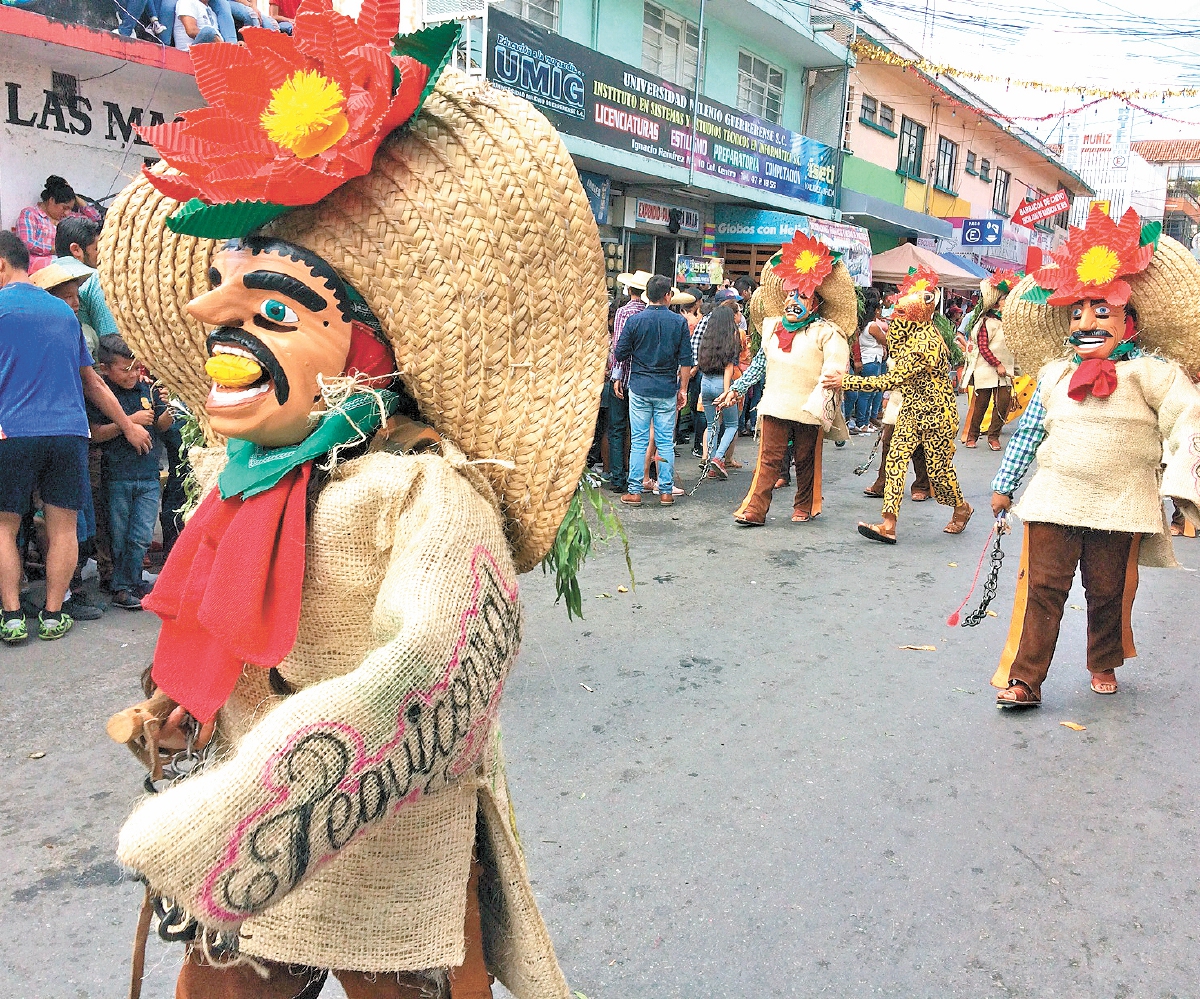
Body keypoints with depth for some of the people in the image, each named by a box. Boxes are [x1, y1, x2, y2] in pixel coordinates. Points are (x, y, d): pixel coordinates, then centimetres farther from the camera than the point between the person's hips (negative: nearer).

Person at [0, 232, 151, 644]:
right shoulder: (64, 311, 16)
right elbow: (92, 381, 20)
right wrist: (128, 425, 27)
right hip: (69, 431, 3)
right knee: (63, 527, 6)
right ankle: (52, 614, 8)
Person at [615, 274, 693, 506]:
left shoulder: (635, 321, -5)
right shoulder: (679, 322, -2)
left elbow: (620, 354, -2)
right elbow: (686, 360, -1)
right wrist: (683, 389, 8)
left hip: (639, 389, -1)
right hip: (667, 390, 1)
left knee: (639, 441, 4)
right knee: (666, 442, 7)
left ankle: (635, 491, 5)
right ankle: (666, 491, 11)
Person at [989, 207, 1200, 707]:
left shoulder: (1150, 371, -3)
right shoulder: (1055, 374, 7)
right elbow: (1027, 432, 13)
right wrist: (1004, 485, 16)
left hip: (1121, 506, -1)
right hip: (1054, 499, 2)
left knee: (1108, 592, 12)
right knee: (1043, 588, -2)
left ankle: (1104, 664, 37)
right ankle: (1023, 679, 3)